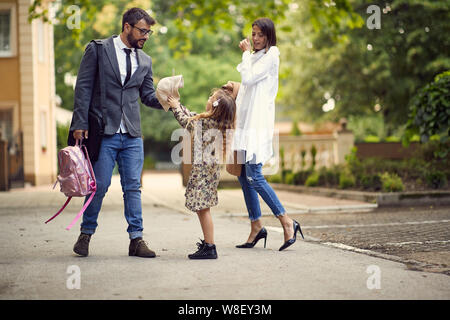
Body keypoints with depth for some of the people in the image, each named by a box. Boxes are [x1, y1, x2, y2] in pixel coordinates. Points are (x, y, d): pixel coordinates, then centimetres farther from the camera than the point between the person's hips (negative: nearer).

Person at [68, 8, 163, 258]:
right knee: (99, 185, -1)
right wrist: (80, 124, -9)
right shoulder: (98, 50, 1)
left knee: (133, 187, 4)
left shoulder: (145, 61, 14)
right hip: (104, 132, -4)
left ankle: (136, 239, 8)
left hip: (132, 135, 4)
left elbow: (148, 96, 17)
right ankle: (86, 233, 17)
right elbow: (84, 87, -2)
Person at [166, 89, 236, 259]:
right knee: (202, 208, 16)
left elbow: (187, 122, 1)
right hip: (211, 167, 9)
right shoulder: (218, 123, 9)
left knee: (203, 208, -7)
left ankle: (209, 248, -7)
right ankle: (207, 242, 24)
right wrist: (178, 104, 28)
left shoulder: (206, 123, -17)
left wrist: (176, 107, 15)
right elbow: (193, 117, 23)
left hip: (204, 168, -9)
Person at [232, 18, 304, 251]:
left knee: (253, 175, -15)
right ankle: (256, 227, 11)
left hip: (258, 122, -9)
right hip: (245, 120, 9)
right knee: (243, 175, 6)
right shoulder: (255, 56, 21)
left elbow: (248, 78, -14)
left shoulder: (270, 56, -4)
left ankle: (287, 221, -11)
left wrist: (246, 53, -3)